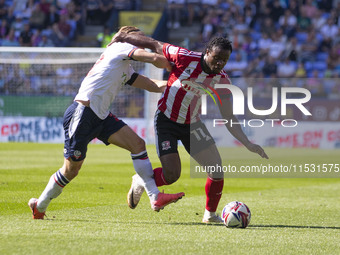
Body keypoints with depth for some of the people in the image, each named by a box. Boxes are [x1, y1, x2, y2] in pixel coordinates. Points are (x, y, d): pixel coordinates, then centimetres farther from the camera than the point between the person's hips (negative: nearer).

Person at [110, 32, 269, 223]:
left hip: (192, 123, 4)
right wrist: (122, 38, -4)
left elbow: (228, 117, -8)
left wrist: (247, 144, -18)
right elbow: (153, 44, -12)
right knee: (171, 175, -13)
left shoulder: (221, 80, -11)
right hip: (166, 120, -4)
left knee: (217, 168, -7)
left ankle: (211, 214, 16)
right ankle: (141, 183, 20)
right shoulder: (185, 58, -24)